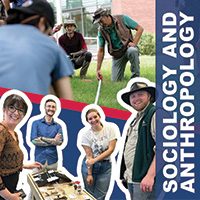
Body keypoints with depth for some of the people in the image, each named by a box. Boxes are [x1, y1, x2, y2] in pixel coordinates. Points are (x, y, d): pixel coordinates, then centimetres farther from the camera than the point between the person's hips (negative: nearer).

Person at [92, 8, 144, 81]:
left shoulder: (122, 19, -12)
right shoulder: (101, 31, -5)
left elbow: (140, 28, -8)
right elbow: (101, 51, -2)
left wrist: (134, 43, -20)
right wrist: (98, 69, -6)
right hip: (117, 55, 3)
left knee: (132, 50, -40)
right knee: (115, 81, -6)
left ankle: (136, 77, -22)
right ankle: (121, 74, 31)